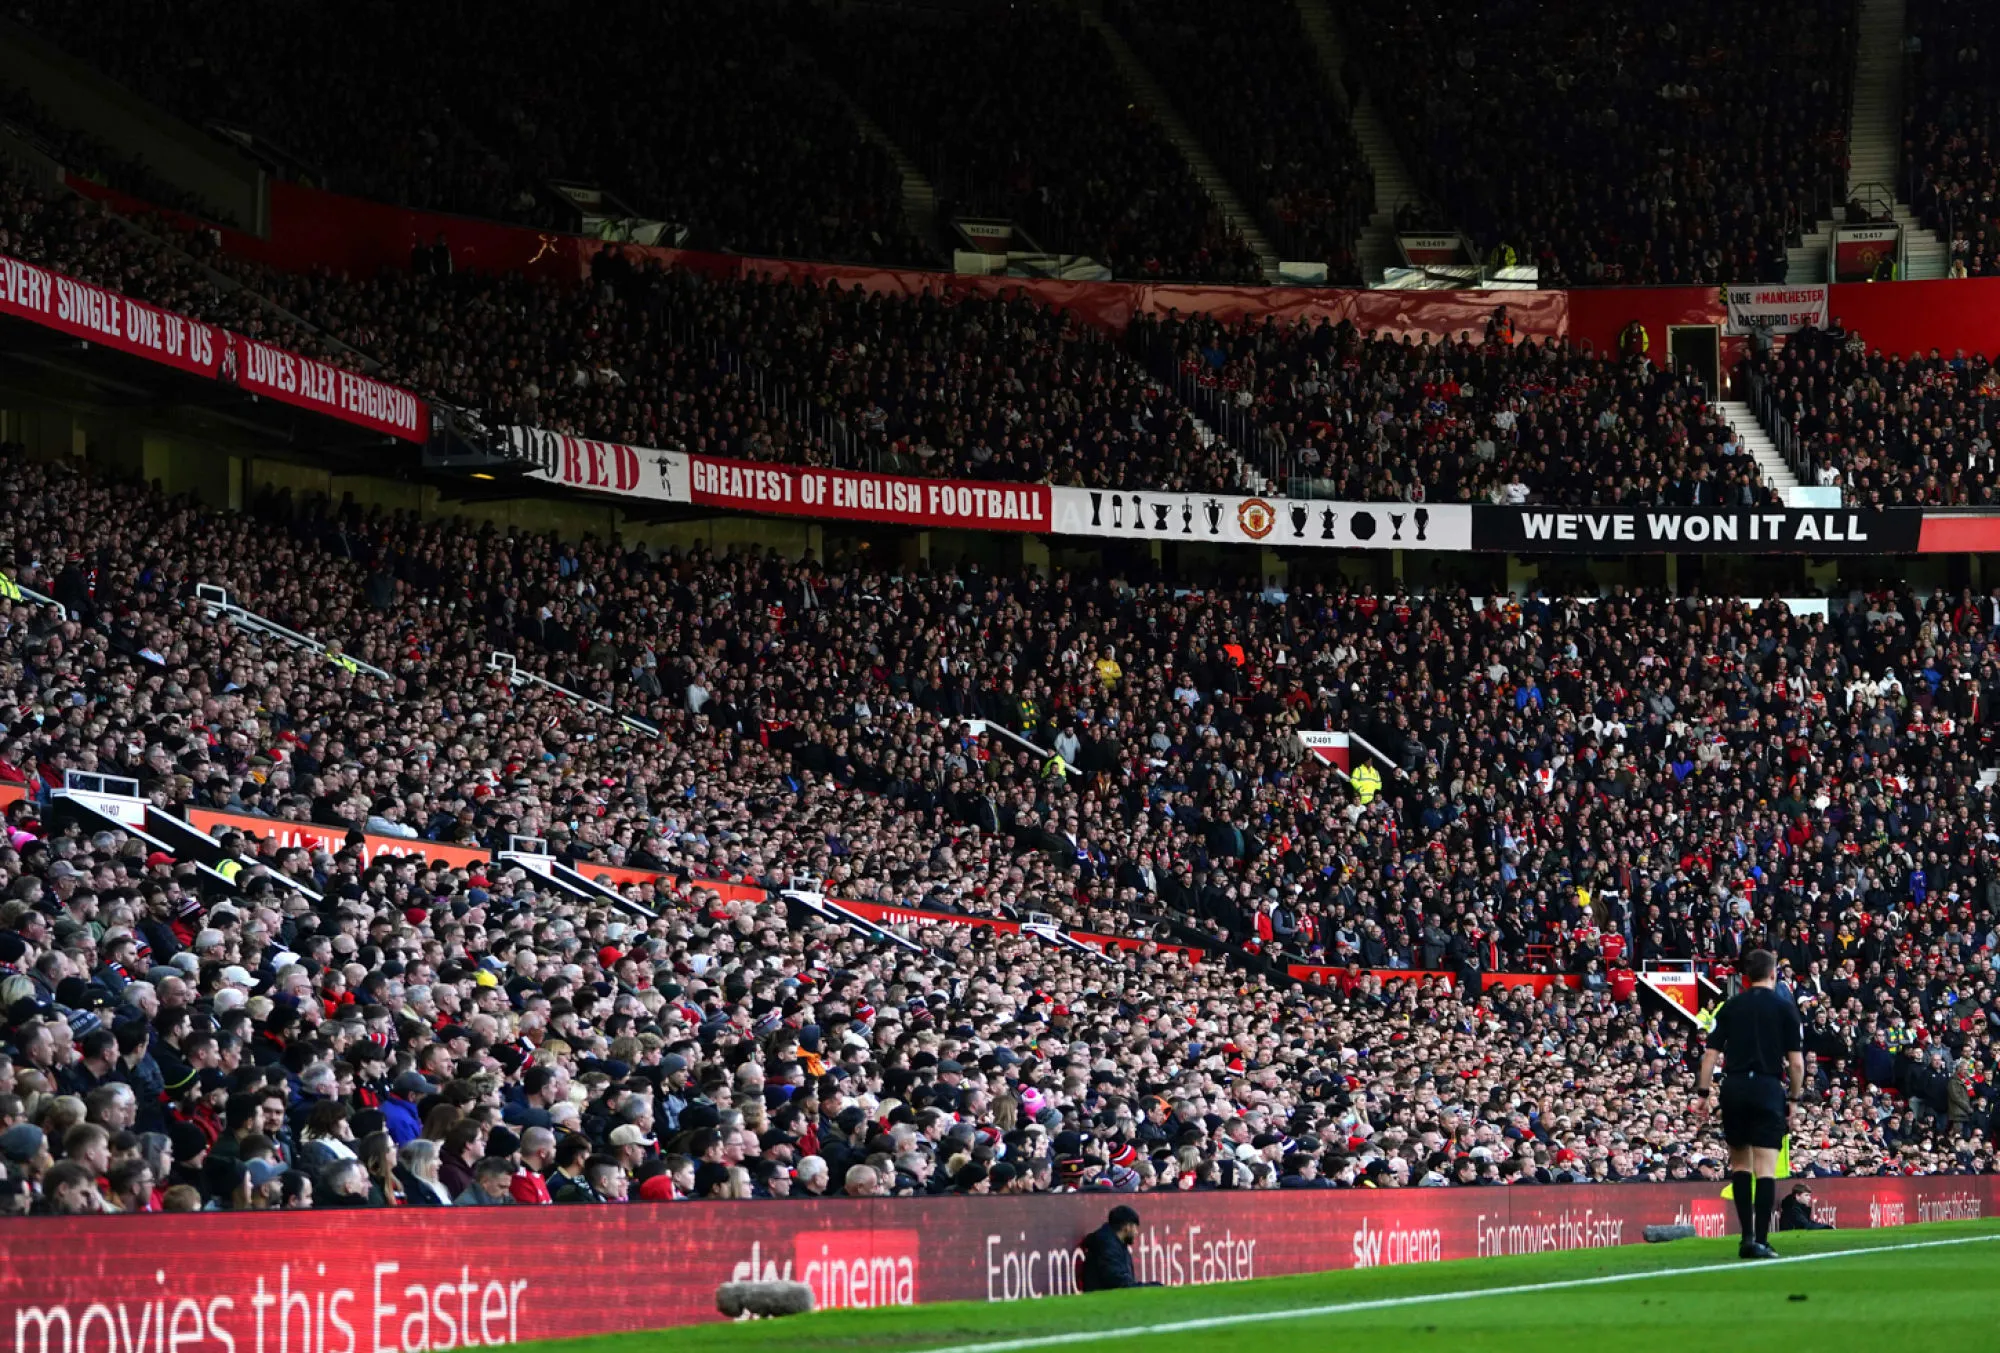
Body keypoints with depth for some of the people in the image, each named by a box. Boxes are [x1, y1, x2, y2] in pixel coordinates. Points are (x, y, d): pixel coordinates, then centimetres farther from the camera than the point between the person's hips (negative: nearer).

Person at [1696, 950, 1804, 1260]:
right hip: (1769, 1087, -3)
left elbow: (1712, 1054, 3)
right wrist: (1795, 1097, 8)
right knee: (1765, 1168, -4)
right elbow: (1796, 1061, -2)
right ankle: (1760, 1241, -10)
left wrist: (1703, 1093, 6)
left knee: (1740, 1162, 15)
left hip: (1734, 1087, 3)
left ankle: (1747, 1235, 9)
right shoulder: (1784, 1008, 2)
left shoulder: (1730, 1007, 9)